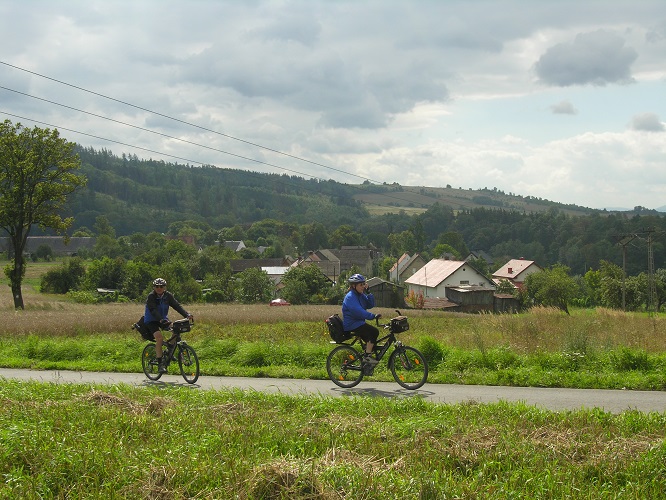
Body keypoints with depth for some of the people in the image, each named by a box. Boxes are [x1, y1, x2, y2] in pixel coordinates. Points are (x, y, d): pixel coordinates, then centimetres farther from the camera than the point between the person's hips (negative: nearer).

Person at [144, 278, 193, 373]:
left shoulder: (168, 296, -5)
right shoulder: (151, 297, -19)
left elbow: (177, 306, -13)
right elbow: (153, 310, -31)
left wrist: (187, 315, -28)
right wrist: (161, 320, -47)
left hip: (163, 319, 5)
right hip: (151, 320, -5)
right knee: (159, 337, -28)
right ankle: (160, 364, -23)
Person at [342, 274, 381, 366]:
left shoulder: (360, 295, 11)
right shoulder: (350, 297, -18)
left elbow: (370, 305, 4)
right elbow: (358, 311, -29)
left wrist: (368, 293, -6)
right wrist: (373, 316, -34)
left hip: (358, 322, 10)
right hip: (352, 324, -10)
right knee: (374, 332, -22)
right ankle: (367, 357, -19)